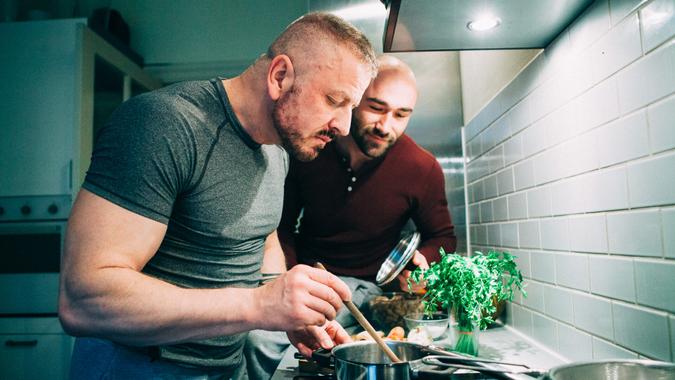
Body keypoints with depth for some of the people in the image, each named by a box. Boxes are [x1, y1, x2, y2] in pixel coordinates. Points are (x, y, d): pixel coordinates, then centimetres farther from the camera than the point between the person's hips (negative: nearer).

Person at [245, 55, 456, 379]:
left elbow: (443, 236, 4)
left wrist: (424, 260, -19)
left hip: (363, 283, -2)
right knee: (256, 335, -23)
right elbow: (283, 225, 4)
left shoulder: (423, 168, -12)